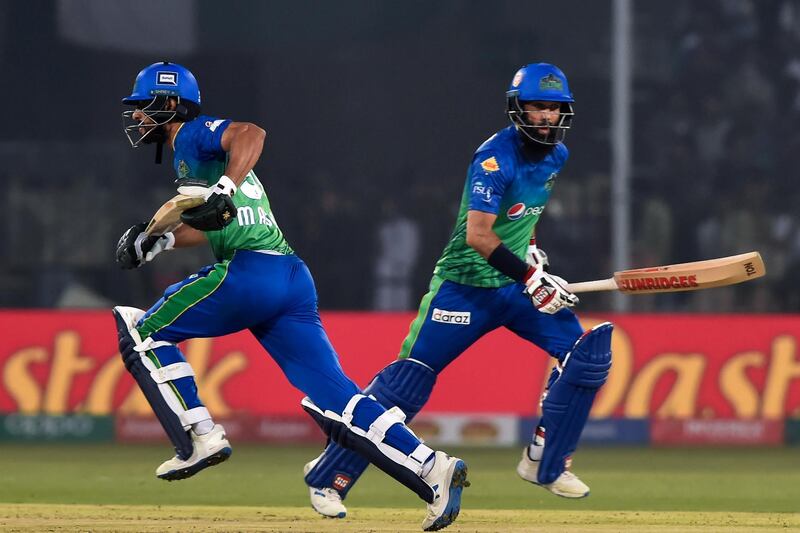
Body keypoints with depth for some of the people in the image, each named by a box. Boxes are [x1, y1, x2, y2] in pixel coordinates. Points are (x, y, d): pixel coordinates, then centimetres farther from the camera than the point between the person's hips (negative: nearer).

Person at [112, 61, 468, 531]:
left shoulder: (194, 134, 1)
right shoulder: (189, 153, 30)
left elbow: (251, 134, -20)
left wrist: (223, 191, -30)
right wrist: (160, 241, 29)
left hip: (251, 270, -9)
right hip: (294, 281, 9)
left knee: (144, 332, 5)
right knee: (336, 402, -1)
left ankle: (201, 437, -3)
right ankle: (433, 469, -14)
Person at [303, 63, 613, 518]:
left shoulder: (556, 155, 5)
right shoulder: (495, 158, -20)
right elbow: (477, 236, -28)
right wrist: (531, 279, -30)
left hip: (515, 282, 7)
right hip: (465, 286, -7)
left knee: (585, 353, -8)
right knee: (408, 380, -9)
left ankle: (545, 464, 5)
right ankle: (328, 476, 0)